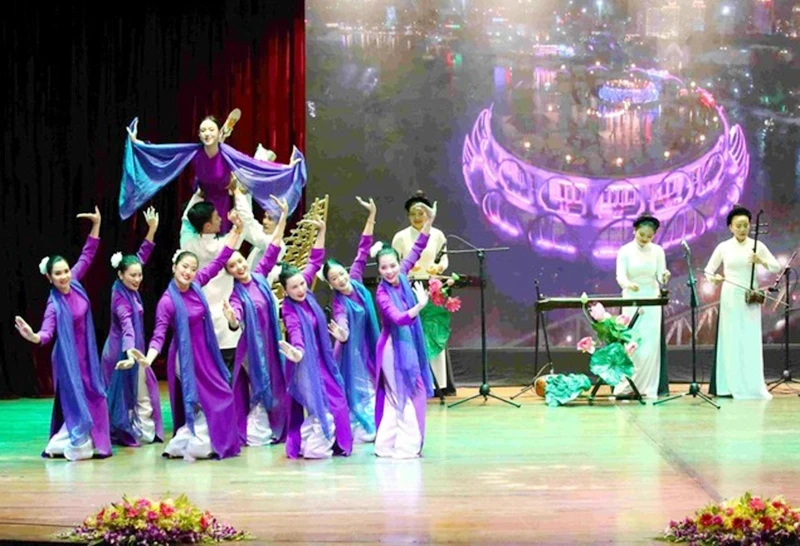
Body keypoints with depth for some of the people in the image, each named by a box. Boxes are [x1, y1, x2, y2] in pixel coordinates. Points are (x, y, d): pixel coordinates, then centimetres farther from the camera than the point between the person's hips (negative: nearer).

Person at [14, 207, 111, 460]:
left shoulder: (75, 283, -6)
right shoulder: (55, 305, -21)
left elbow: (87, 255, 1)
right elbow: (47, 331, -34)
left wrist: (96, 224, -3)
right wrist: (34, 337, -56)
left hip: (87, 354, 6)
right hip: (69, 357, -6)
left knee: (94, 397, 10)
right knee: (74, 400, -1)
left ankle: (93, 442, 20)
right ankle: (63, 445, 10)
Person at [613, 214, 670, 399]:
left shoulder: (658, 251, 2)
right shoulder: (625, 251, -4)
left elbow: (660, 276, -3)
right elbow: (620, 276, -13)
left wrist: (664, 277, -27)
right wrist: (629, 284, -36)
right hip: (631, 300, -1)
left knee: (650, 345, -3)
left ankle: (648, 387, 0)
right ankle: (625, 386, 3)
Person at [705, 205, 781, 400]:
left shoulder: (757, 246, 3)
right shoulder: (723, 247, 2)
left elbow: (777, 267, 2)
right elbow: (708, 270, 9)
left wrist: (761, 262, -16)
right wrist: (713, 277, -13)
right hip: (730, 296, -1)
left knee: (751, 341, 0)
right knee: (731, 340, 0)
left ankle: (753, 387, 6)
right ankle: (731, 386, 3)